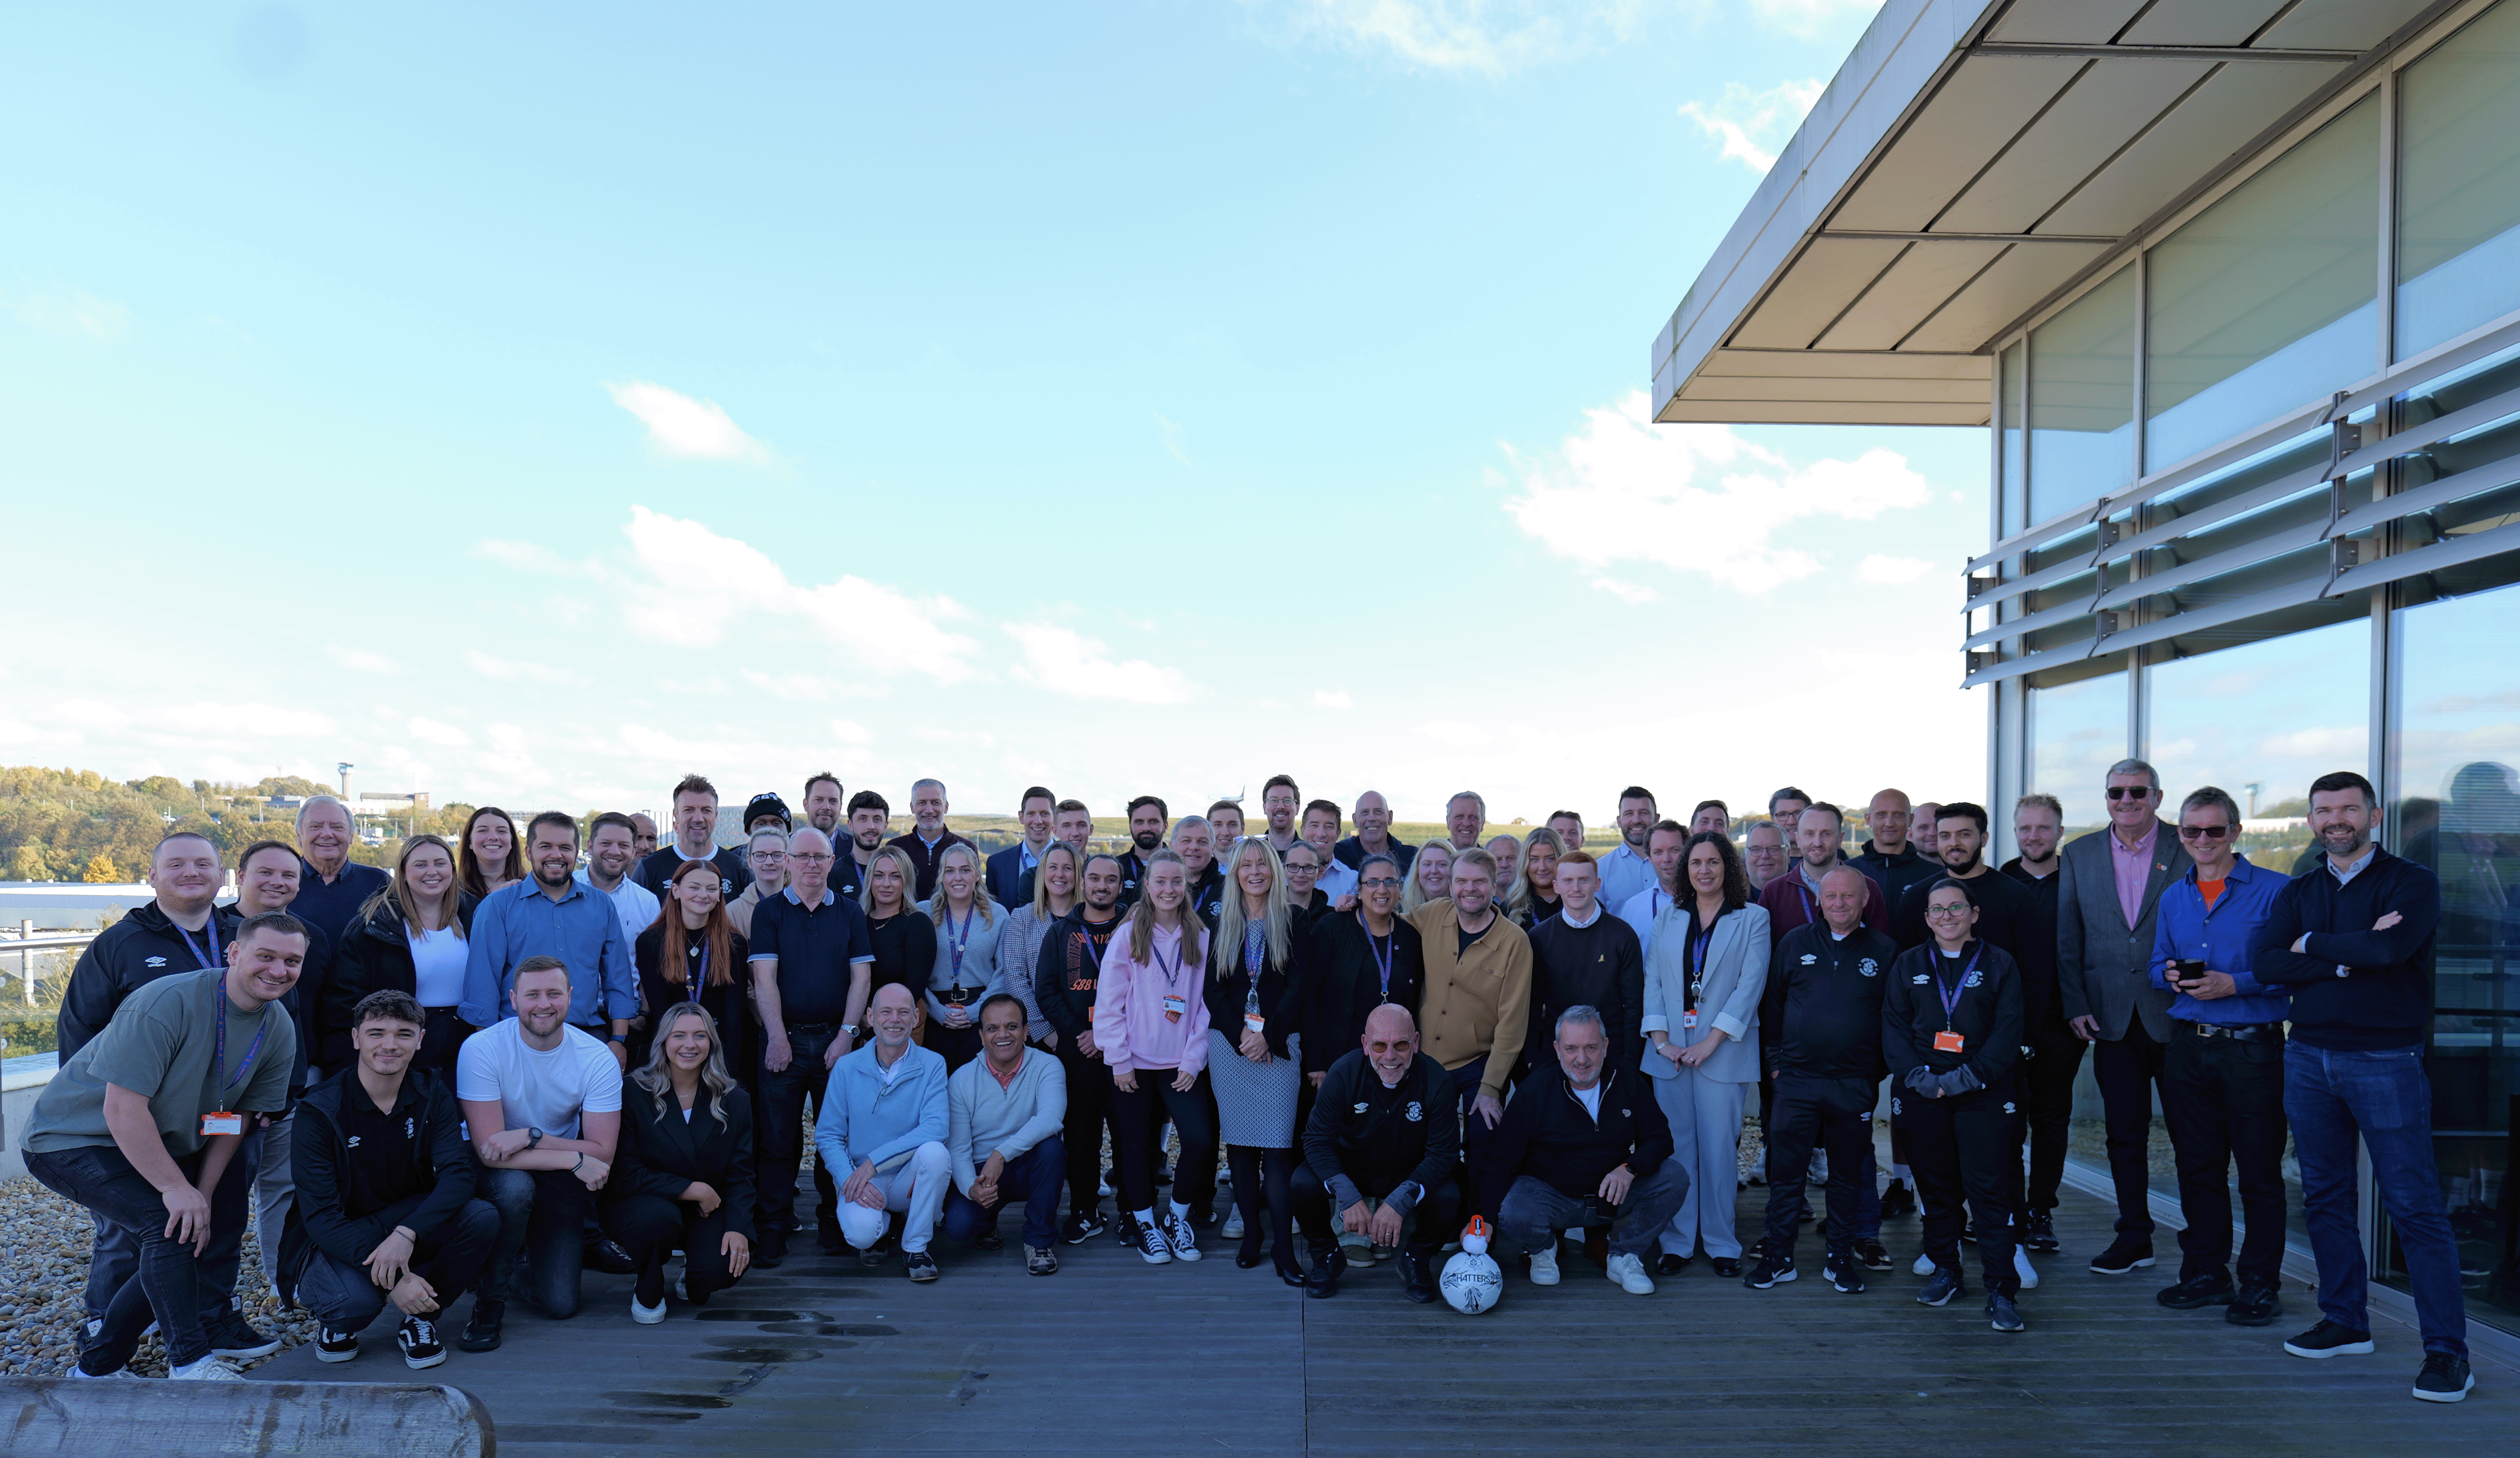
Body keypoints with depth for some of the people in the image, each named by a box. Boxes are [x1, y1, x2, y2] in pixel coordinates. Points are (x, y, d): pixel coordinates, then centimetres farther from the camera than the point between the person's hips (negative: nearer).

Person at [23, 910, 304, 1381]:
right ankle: (191, 1359, -11)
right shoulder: (168, 1002, -29)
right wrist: (177, 1189, -29)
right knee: (169, 1224, -25)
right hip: (71, 1140, -8)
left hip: (158, 1147, 8)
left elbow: (237, 1118, 1)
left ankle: (99, 1361, 20)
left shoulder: (279, 1031, -7)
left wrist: (204, 1194, -8)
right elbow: (123, 1108, -30)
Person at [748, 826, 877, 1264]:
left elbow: (861, 977, 4)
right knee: (778, 1138, 0)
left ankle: (835, 1223, 15)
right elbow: (764, 978, -3)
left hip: (835, 1039, 1)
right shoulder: (769, 912, 4)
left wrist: (846, 1035, -5)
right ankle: (773, 1229, 8)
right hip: (783, 1038, -1)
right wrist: (777, 1038, -11)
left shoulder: (850, 913, 8)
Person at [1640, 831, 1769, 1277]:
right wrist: (1661, 1039, -5)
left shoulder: (1753, 918, 3)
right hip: (1670, 1052, 3)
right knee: (1674, 1148, 3)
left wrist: (1710, 1042, -12)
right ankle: (1677, 1242, 12)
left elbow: (1750, 985, -6)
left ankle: (1721, 1244, 12)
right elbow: (1652, 982, 9)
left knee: (1719, 1148, 0)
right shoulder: (1669, 919, 14)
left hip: (1723, 1053, -2)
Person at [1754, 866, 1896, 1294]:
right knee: (1785, 1172, 2)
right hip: (1797, 1080, 0)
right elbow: (1772, 1004, 10)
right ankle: (1779, 1256, 13)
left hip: (1855, 1085, 0)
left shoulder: (1884, 951, 3)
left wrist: (1880, 1071, 2)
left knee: (1848, 1174, 10)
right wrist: (1775, 1060, 6)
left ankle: (1840, 1258, 22)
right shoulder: (1795, 943, 5)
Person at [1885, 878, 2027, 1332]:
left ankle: (2001, 1291, -3)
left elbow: (2008, 1030, -1)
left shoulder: (1999, 964, 6)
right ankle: (1946, 1272, 23)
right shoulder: (1908, 965, 12)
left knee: (1989, 1188, -7)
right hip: (1922, 1092, 2)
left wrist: (1968, 1076, -12)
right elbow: (1893, 1026, 7)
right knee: (1934, 1185, 8)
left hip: (1983, 1093, -2)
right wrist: (1918, 1075, -8)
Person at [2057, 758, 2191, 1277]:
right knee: (2124, 1133, 8)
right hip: (2113, 1016, 2)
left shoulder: (2187, 850, -2)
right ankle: (2134, 1237, 19)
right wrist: (2074, 1003, 0)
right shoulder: (2080, 855, 7)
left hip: (2176, 1014, -2)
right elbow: (2067, 937, 7)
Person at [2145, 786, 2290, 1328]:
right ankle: (2205, 1273, 22)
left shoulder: (2274, 891, -5)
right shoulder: (2173, 897, 13)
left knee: (2259, 1171, 2)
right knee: (2197, 1166, 11)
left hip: (2252, 1046, -5)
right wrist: (2170, 975, -2)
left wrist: (2234, 984, -19)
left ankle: (2261, 1283, 13)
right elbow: (2159, 965, 19)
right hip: (2189, 1045, 5)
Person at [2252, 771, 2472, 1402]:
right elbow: (2263, 961, -4)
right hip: (2309, 1058, 5)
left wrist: (2311, 945, -7)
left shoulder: (2412, 882, -3)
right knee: (2326, 1197, 11)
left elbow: (2392, 949, -21)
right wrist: (2349, 956, -14)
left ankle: (2447, 1348, 2)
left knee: (2414, 1204, -5)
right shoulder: (2298, 893, 11)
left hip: (2385, 1060, -5)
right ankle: (2345, 1322, 23)